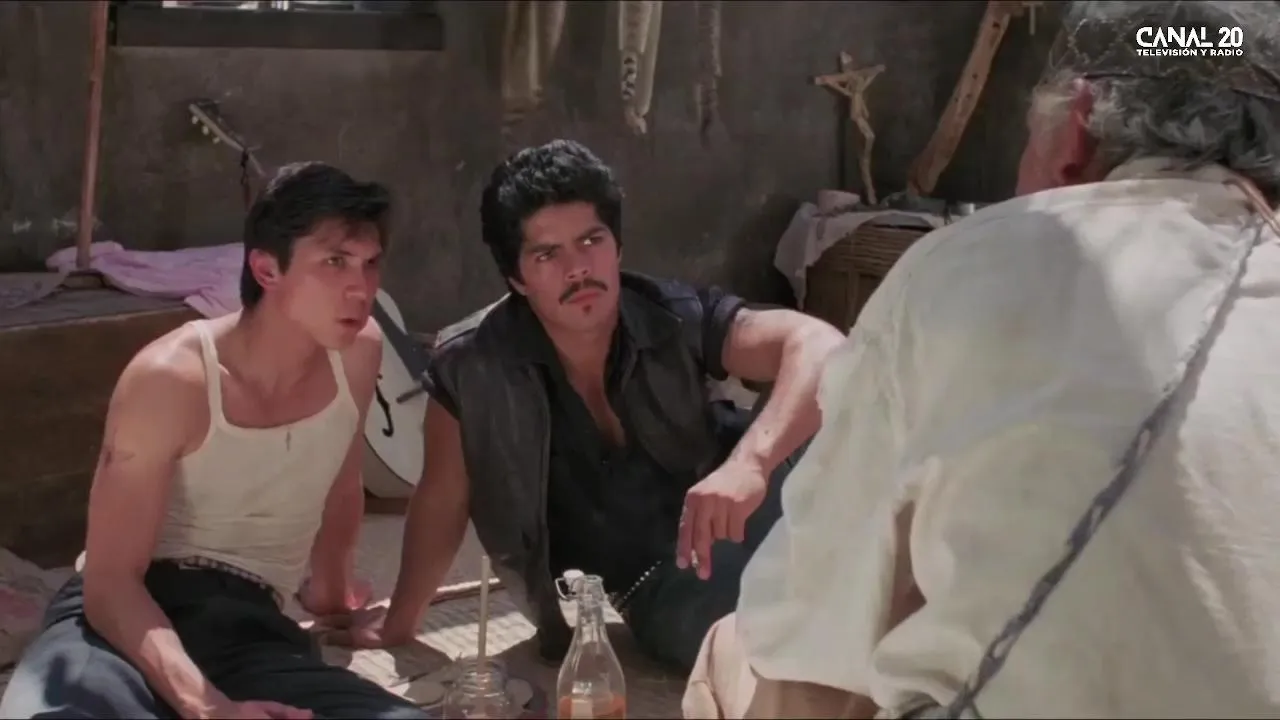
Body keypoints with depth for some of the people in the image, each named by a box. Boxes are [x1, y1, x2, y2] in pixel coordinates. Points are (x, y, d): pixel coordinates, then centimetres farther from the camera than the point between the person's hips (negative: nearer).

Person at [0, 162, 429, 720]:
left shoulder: (359, 353, 0)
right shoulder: (171, 378, -16)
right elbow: (110, 582, -18)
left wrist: (331, 591, 36)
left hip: (251, 626, 5)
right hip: (127, 611, -4)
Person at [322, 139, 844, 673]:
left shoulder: (678, 319, -14)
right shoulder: (472, 368, -13)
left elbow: (820, 346, -29)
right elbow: (442, 500, 1)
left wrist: (749, 464, -46)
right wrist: (400, 623, 12)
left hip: (733, 535, 1)